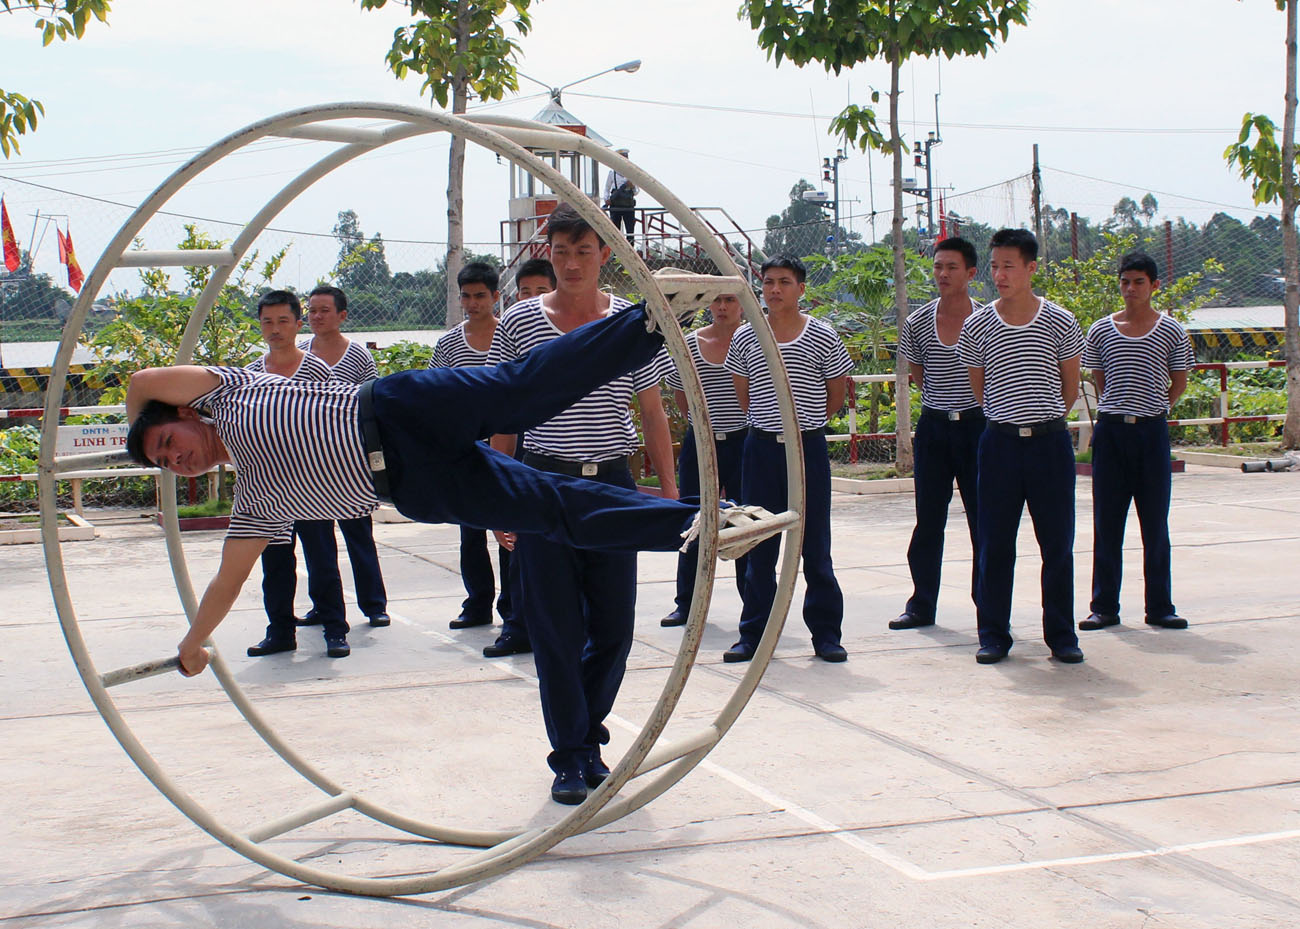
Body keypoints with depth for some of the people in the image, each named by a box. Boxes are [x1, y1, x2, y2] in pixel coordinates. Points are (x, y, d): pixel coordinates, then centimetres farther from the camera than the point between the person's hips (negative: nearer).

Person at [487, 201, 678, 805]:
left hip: (613, 485, 1)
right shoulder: (518, 324, 1)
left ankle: (588, 734, 26)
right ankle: (570, 757, 12)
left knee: (614, 627, 4)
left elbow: (653, 413, 9)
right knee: (555, 630, 1)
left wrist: (669, 490, 5)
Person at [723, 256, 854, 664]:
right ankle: (753, 634, 14)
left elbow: (837, 392, 8)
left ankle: (825, 634, 10)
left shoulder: (822, 336, -1)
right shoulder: (745, 338, 4)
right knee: (759, 548, 7)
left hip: (809, 448, -2)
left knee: (815, 545, 2)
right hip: (762, 447, 2)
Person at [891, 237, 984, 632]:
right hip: (933, 426, 2)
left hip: (977, 424, -2)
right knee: (928, 521, 6)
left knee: (983, 518, 1)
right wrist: (940, 400, 11)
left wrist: (972, 403, 2)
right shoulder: (917, 323, 2)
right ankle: (921, 605, 14)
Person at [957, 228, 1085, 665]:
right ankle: (993, 635, 12)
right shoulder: (977, 326, 2)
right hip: (1000, 442, 1)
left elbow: (1071, 386, 11)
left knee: (1057, 542, 3)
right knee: (994, 543, 3)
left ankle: (1061, 635, 13)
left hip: (1050, 441, -1)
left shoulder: (1060, 322, 0)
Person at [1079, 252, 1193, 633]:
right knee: (1106, 523, 4)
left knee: (1155, 523, 3)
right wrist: (1120, 408, 9)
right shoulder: (1100, 331, 5)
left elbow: (1179, 383, 10)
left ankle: (1159, 607, 11)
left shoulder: (1172, 332, 1)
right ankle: (1104, 607, 11)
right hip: (1110, 432, 1)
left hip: (1152, 431, -1)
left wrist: (1153, 409, 6)